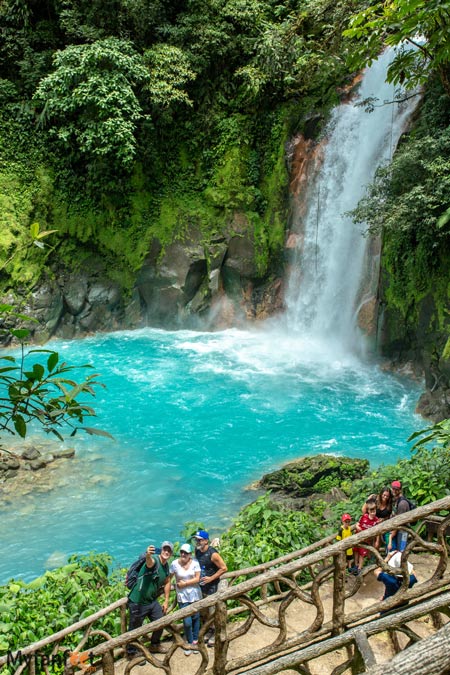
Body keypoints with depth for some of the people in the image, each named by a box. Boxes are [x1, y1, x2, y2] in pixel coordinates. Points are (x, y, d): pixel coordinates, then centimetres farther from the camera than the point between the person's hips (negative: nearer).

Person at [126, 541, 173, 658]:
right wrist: (148, 555, -71)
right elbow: (149, 561, -47)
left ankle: (155, 645, 38)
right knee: (135, 629, 1)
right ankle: (131, 653, 20)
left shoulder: (166, 566, 5)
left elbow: (167, 582, 20)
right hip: (138, 602, -8)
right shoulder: (154, 560, -21)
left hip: (152, 600, 8)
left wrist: (166, 601, 17)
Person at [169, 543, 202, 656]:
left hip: (195, 595, 1)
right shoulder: (175, 564, -8)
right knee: (187, 622, -4)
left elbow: (197, 578, -8)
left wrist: (185, 583, -13)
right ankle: (190, 643, 18)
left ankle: (195, 641, 27)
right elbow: (169, 577, 1)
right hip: (183, 597, -1)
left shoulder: (195, 563, -6)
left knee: (195, 618, 8)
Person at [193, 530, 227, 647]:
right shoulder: (197, 551, -2)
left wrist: (211, 578, -19)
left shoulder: (213, 554, -22)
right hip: (200, 585, 7)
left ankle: (215, 634, 16)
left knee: (212, 611, 1)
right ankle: (209, 631, 33)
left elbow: (224, 568, -17)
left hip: (211, 587, -7)